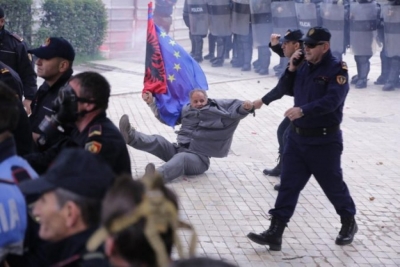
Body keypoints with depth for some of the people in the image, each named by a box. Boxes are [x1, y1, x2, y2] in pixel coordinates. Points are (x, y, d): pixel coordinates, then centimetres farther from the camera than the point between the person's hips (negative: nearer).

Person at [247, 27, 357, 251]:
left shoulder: (337, 69, -14)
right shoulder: (305, 67, 6)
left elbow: (332, 100, -27)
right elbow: (287, 90, 14)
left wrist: (303, 110, -38)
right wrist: (291, 68, -3)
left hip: (324, 140, -6)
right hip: (297, 136, 6)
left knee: (333, 184, 9)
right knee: (288, 184, 2)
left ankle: (349, 223, 32)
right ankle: (275, 233, 2)